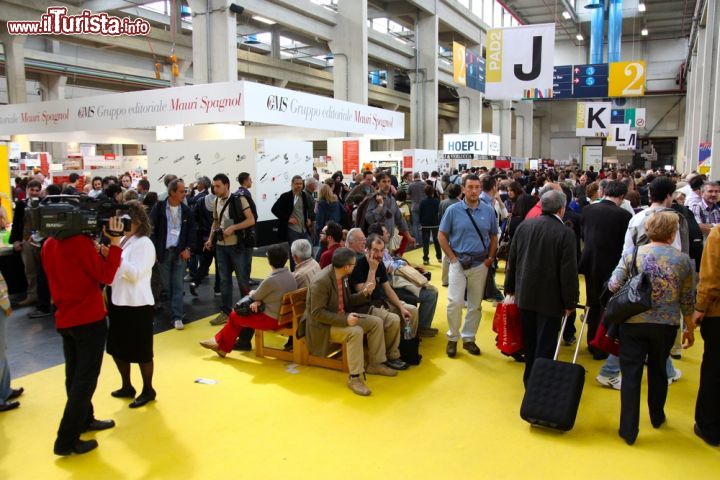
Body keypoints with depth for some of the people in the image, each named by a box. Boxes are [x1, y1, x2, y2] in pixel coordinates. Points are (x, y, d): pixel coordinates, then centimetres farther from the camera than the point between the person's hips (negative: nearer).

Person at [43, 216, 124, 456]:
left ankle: (85, 419, 36)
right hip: (90, 319, -8)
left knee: (75, 375, 19)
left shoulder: (49, 245, 5)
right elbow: (106, 276, -15)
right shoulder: (80, 241, -19)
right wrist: (115, 242, -16)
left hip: (65, 320, 8)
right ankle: (67, 440, 4)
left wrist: (96, 253, 5)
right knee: (85, 379, 0)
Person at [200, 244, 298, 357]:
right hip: (285, 316, 8)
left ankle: (221, 344, 31)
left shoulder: (271, 280, -27)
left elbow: (255, 296, -8)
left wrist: (252, 293, 14)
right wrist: (258, 301, -5)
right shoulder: (290, 276, -1)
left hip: (272, 320, -8)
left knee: (234, 316, 12)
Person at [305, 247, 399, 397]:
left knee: (376, 322, 1)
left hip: (341, 317, 9)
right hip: (322, 326, -9)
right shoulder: (321, 282, -27)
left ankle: (375, 364, 13)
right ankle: (354, 378, -23)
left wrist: (364, 293, -6)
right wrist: (345, 319, -32)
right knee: (355, 332, -33)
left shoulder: (342, 276, 0)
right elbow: (317, 313, -27)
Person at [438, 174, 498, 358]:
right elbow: (442, 236, -1)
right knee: (455, 302, -9)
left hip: (481, 264, 3)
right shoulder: (453, 210, -5)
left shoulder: (488, 211, 1)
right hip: (459, 262, -2)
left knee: (476, 304, 10)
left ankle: (469, 338, 24)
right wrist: (452, 257, -6)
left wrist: (491, 258, 1)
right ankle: (452, 338, 9)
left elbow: (493, 236, 11)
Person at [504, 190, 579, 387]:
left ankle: (529, 379, 33)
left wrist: (510, 288, 16)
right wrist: (570, 302, -5)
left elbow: (512, 260, 4)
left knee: (529, 343, 20)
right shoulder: (565, 233, -17)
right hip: (550, 298, -5)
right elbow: (569, 271, -16)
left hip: (525, 296, 5)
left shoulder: (524, 226, -3)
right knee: (545, 346, 5)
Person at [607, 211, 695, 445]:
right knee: (658, 370, 22)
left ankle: (629, 430, 8)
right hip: (666, 325, 2)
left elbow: (613, 285, -11)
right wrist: (689, 328, 15)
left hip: (633, 322, -2)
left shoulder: (632, 254, -6)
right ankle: (657, 417, 42)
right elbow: (687, 299, 3)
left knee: (631, 374, 5)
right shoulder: (684, 260, -2)